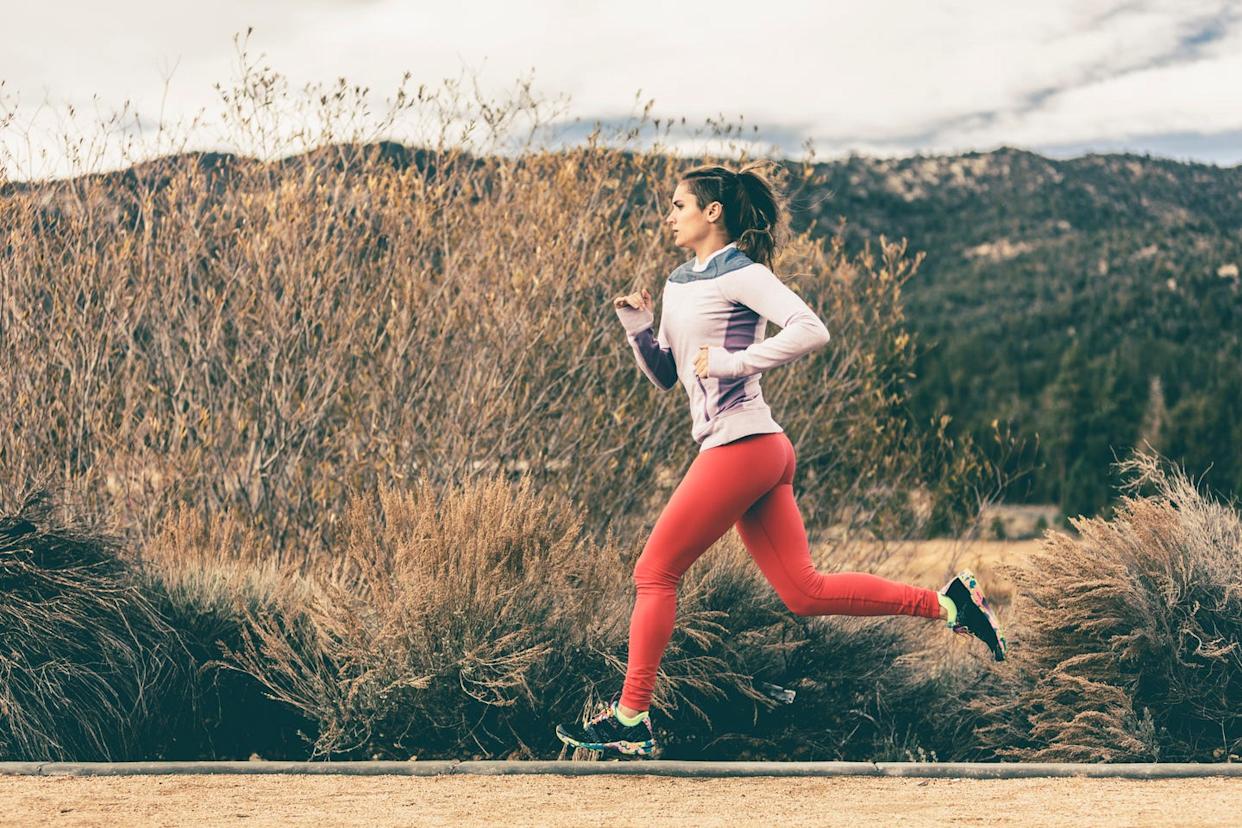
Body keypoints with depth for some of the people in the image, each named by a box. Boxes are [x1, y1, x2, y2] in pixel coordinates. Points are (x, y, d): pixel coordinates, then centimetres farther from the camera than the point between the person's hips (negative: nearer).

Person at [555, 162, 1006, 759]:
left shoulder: (740, 274, -8)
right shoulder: (678, 283, 18)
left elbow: (811, 331, -21)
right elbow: (664, 376, 21)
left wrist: (733, 361, -21)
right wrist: (636, 326, 5)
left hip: (740, 446, -9)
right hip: (749, 452, 9)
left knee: (655, 573, -3)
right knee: (804, 593, 6)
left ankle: (630, 720, 2)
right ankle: (946, 603, 8)